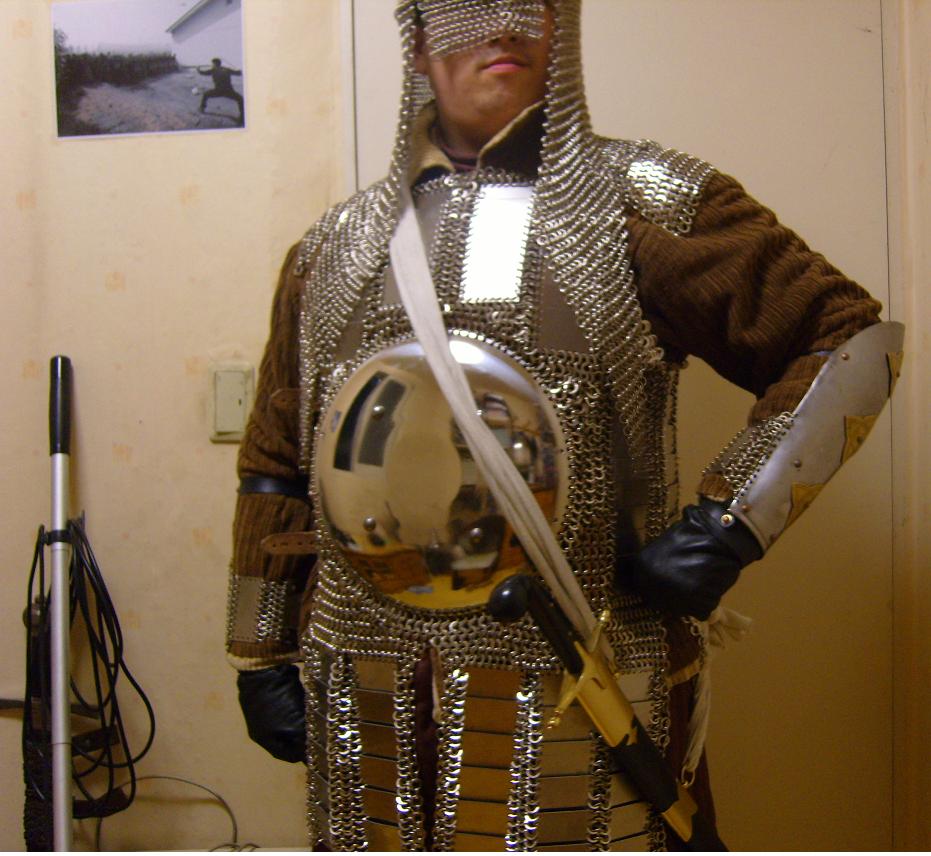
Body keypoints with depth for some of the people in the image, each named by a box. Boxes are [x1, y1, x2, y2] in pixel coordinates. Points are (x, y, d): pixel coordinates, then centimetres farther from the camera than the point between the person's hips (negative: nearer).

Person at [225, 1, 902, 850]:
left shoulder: (647, 206, -2)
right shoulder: (336, 247, 10)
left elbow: (852, 340, -2)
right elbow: (276, 466, 15)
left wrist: (728, 523, -12)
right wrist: (261, 653, 13)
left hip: (571, 687, -3)